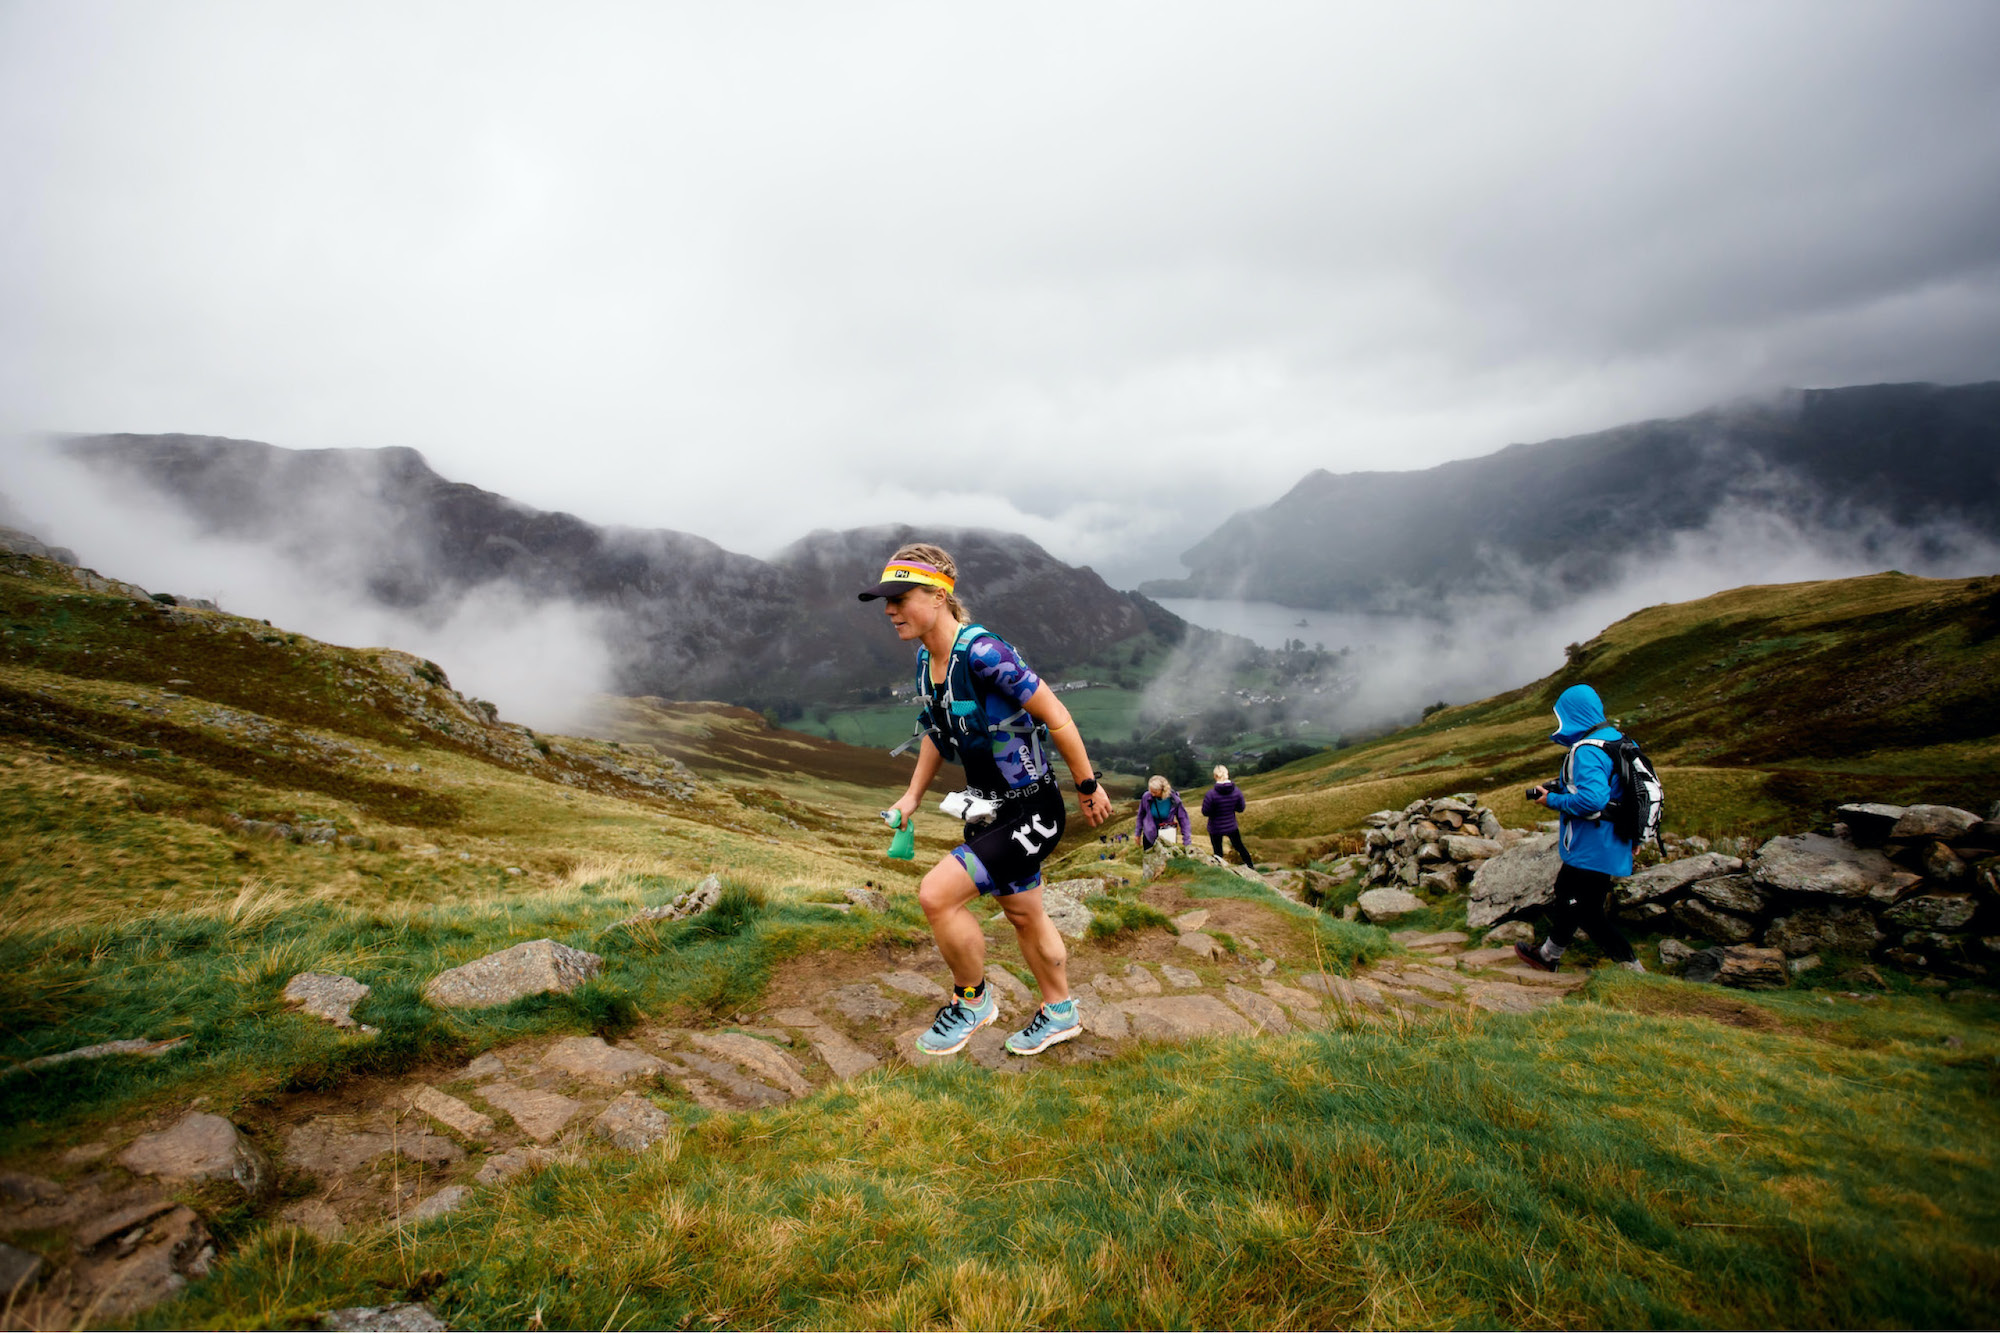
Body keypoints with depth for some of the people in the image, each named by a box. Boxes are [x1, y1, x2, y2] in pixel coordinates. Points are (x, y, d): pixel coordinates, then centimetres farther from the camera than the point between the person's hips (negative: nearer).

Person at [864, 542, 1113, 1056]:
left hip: (1032, 812, -9)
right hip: (989, 810, 9)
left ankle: (972, 1002, 9)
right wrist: (912, 796, 15)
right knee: (1023, 916, 21)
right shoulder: (925, 659, 0)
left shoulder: (982, 652, -27)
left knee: (936, 895, -16)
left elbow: (1057, 717, -21)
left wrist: (1088, 787, -13)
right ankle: (1060, 1014, 43)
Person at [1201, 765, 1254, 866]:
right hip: (1232, 827, 3)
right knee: (1239, 846, 24)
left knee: (1218, 852, 12)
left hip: (1215, 829, -3)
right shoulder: (1236, 791, -13)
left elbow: (1205, 812, -15)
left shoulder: (1211, 794, -24)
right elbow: (1240, 809, -1)